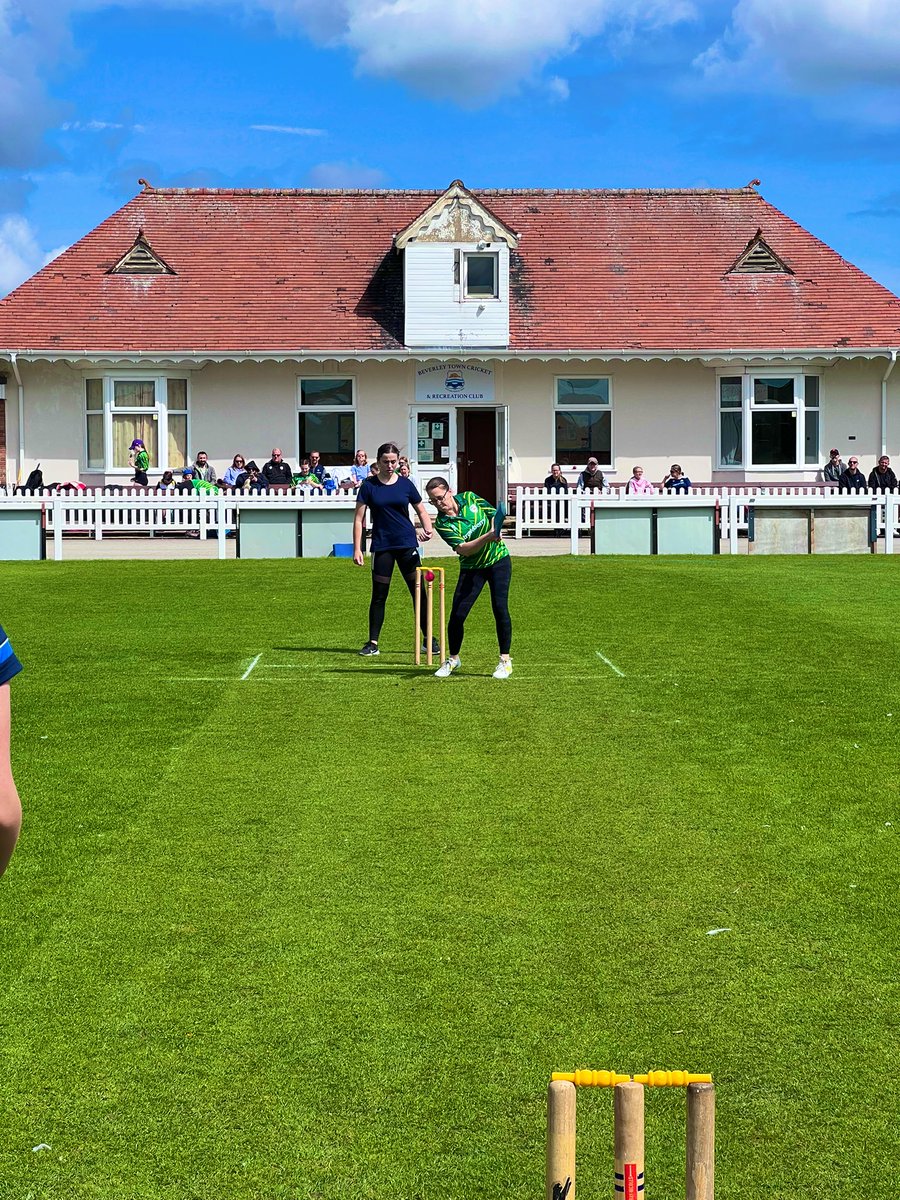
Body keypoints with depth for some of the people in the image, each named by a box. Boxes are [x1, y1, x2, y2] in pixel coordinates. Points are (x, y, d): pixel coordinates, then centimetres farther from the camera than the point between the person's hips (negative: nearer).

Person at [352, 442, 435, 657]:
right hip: (381, 546, -1)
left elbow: (421, 511, 13)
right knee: (379, 595, 3)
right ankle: (373, 643, 10)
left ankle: (429, 638, 8)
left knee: (419, 592, 0)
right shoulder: (369, 486, 0)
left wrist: (428, 528, -7)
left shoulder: (405, 484, 4)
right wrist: (357, 548, -5)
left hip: (407, 544, 1)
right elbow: (359, 518, 1)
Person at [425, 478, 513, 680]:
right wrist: (487, 537, -40)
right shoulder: (442, 524, -15)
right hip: (472, 568, 0)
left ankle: (505, 660, 0)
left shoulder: (469, 498, -8)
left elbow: (494, 514, 6)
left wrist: (495, 530, -15)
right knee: (457, 614, -6)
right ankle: (453, 659, 17)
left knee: (500, 608, -11)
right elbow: (463, 549, -26)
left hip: (498, 559, 1)